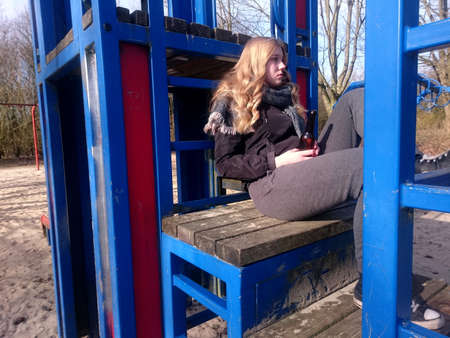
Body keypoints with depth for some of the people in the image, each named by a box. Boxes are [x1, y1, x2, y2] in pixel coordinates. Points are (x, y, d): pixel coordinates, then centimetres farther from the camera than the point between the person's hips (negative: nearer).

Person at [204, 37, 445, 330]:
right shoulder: (232, 104, 6)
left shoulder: (285, 97, 28)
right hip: (274, 185, -7)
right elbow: (224, 164, -1)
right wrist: (276, 161, -14)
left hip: (310, 174, 7)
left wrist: (313, 149, 6)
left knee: (355, 99, -1)